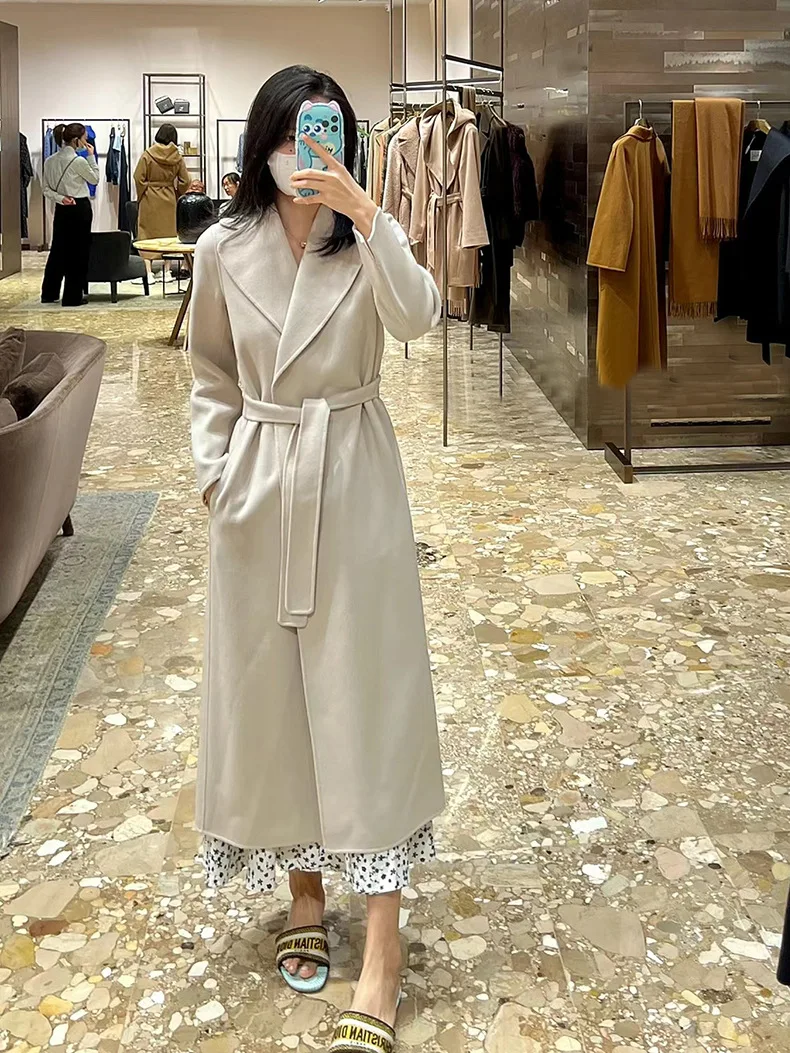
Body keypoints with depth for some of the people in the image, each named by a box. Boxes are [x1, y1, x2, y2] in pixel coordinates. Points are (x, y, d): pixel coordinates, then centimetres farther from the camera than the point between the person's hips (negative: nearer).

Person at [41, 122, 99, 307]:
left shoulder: (50, 161, 4)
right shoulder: (79, 161, -15)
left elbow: (46, 188, 5)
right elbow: (94, 179, 1)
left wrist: (59, 198, -6)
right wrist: (91, 156, 3)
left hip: (62, 209, 6)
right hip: (79, 208, -6)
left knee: (58, 249, 14)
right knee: (78, 252, 2)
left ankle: (49, 293, 19)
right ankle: (73, 296, 5)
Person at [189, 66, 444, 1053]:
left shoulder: (369, 238, -2)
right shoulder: (223, 249, 1)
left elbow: (415, 320, -23)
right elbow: (211, 383, 10)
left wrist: (366, 216, -29)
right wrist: (213, 476, -1)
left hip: (354, 485, -2)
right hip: (258, 489, 2)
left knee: (368, 686, -2)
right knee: (267, 688, 8)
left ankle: (383, 946, 4)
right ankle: (303, 887, 28)